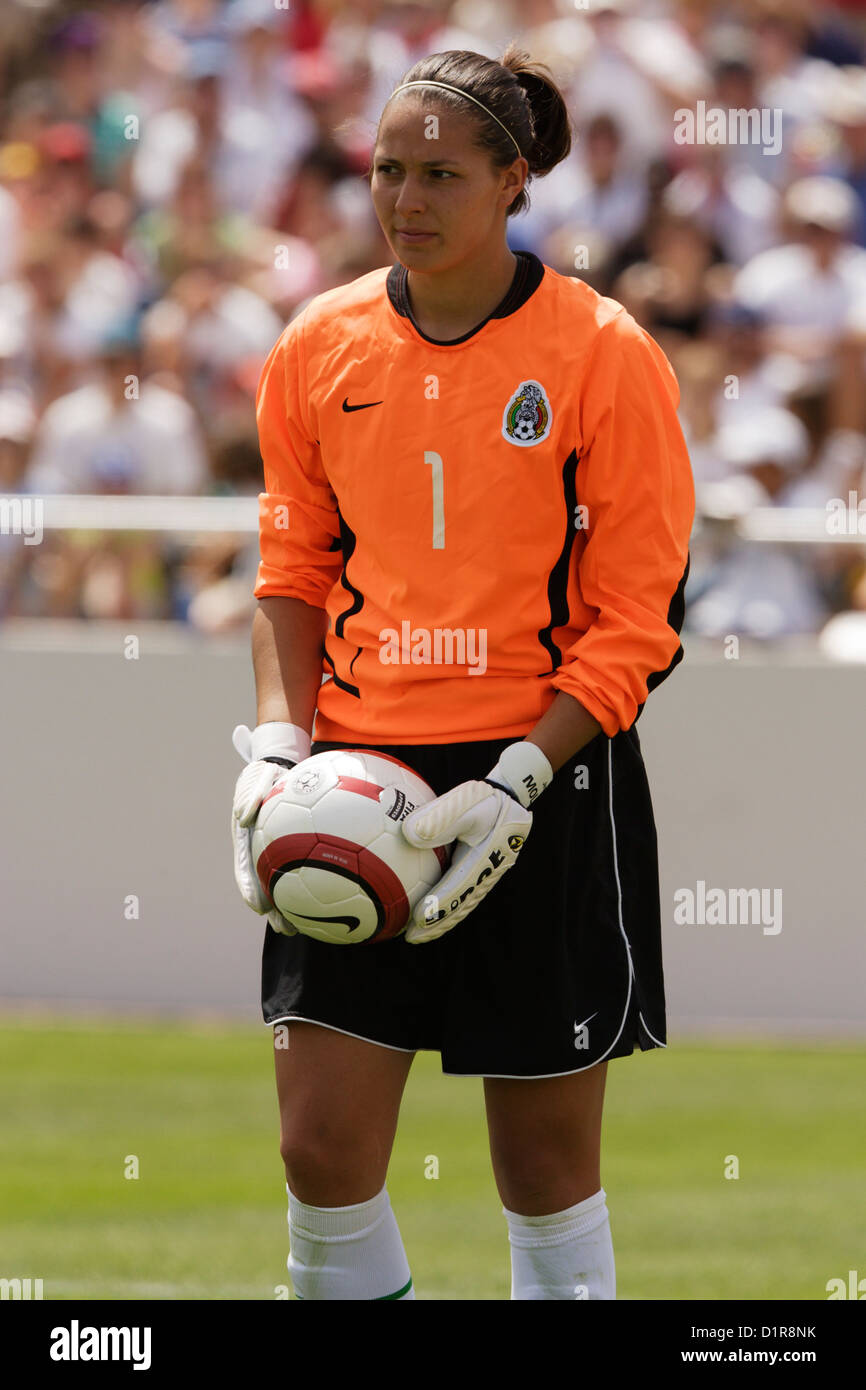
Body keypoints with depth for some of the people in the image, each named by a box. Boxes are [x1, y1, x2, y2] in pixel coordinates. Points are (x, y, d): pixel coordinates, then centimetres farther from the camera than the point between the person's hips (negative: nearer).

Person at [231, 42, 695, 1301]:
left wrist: (514, 785, -16)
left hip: (549, 782, -3)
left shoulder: (602, 357, -7)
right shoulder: (319, 349, 5)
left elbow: (640, 619, -6)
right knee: (322, 1148, -5)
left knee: (548, 1169, 2)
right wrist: (278, 746, -2)